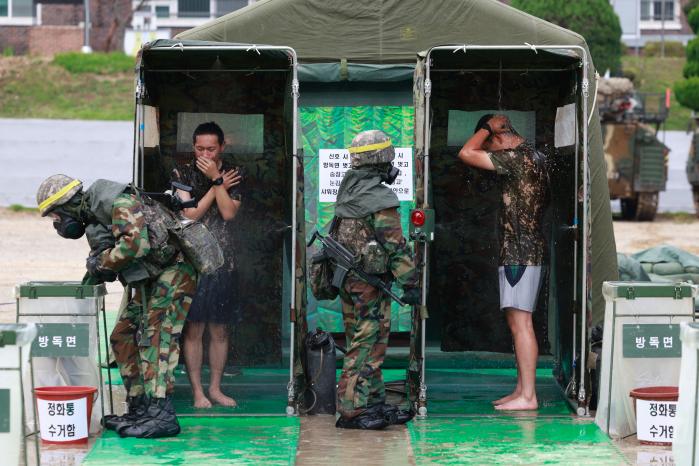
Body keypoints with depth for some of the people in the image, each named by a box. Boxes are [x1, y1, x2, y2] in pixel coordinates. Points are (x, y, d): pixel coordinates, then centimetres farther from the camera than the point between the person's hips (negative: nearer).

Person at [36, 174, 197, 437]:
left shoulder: (119, 203, -20)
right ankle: (140, 409, 13)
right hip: (148, 281, 10)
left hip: (173, 272, -10)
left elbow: (137, 242, -34)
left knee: (155, 337, -19)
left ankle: (161, 414, -24)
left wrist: (102, 261, -20)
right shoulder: (93, 220, 11)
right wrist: (96, 266, -9)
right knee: (124, 337, 10)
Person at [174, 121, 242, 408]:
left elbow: (229, 213, -7)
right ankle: (197, 391, 4)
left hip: (223, 262, 2)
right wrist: (219, 185, -7)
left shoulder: (232, 175, 6)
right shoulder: (184, 175, 1)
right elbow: (189, 215, -9)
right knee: (193, 330, -2)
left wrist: (215, 179, -12)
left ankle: (215, 388, 17)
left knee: (220, 331, 7)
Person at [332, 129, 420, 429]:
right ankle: (352, 410, -6)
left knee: (361, 344, 14)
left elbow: (336, 236, 17)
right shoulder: (381, 199, -15)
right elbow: (395, 245, -17)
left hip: (347, 280, 9)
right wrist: (409, 283, -14)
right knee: (367, 346, -6)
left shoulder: (346, 194, 11)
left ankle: (374, 403, 20)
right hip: (370, 281, -9)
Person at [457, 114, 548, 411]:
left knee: (520, 323, -10)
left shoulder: (515, 157, -15)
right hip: (529, 250, 10)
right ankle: (521, 390, 16)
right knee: (518, 324, 12)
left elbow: (466, 154, -19)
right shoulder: (533, 156, 15)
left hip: (520, 253, -10)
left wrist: (488, 127, -7)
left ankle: (527, 397, -10)